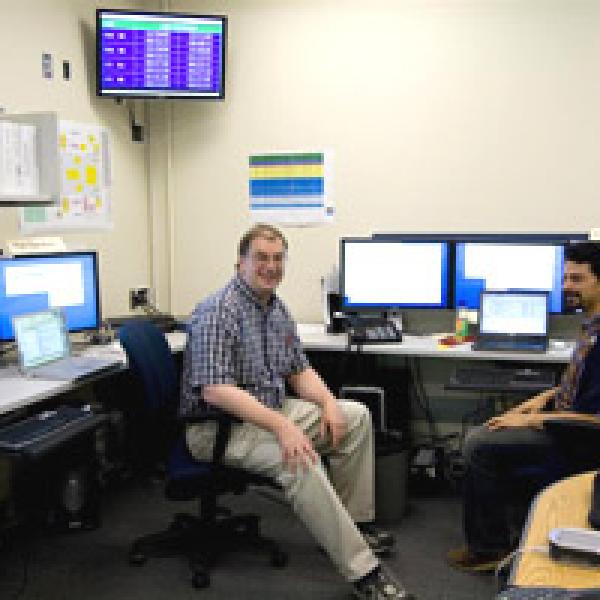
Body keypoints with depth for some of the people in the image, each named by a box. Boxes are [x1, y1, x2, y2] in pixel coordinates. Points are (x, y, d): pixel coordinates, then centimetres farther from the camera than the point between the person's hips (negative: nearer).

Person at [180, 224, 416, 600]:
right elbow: (215, 389, -30)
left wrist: (328, 403, -6)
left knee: (356, 416, 6)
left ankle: (356, 523, 14)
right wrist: (280, 425, -36)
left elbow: (299, 370, 14)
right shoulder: (218, 312, -20)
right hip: (218, 426, -9)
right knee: (298, 459, -34)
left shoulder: (277, 309, 9)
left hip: (271, 410, 10)